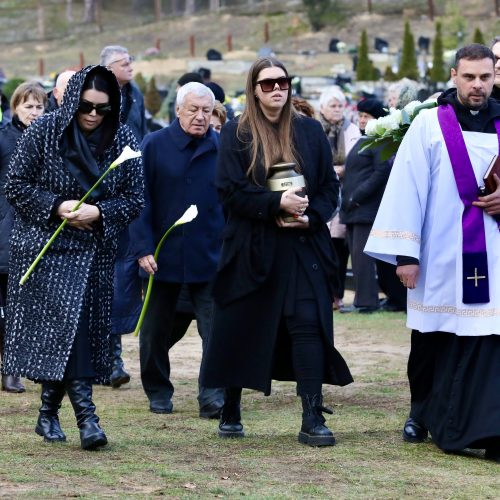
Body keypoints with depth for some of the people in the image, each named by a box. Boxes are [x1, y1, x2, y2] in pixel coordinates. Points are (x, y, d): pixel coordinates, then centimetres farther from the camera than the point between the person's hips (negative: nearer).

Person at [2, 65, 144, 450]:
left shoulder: (123, 140, 0)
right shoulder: (44, 131, -6)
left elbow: (135, 198, 2)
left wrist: (99, 212, -15)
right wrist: (56, 206, -17)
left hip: (95, 250, 3)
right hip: (44, 245, -3)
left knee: (84, 328, 2)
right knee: (66, 320, -15)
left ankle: (49, 411, 15)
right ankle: (85, 413, -14)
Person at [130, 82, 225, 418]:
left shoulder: (224, 149, 2)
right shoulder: (155, 145, -2)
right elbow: (141, 200, -3)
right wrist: (143, 248, -10)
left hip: (210, 257, 0)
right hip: (163, 257, 0)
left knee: (215, 329, -8)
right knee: (156, 330, 11)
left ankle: (213, 397, -7)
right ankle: (158, 393, 26)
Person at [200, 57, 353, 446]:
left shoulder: (310, 131, 8)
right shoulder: (236, 135, 1)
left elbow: (330, 186, 8)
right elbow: (230, 191, -8)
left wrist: (311, 217, -11)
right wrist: (277, 203, -20)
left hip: (303, 246, 1)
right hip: (251, 249, -1)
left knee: (308, 324, -9)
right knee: (241, 330, 5)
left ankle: (313, 419, -10)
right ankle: (231, 413, 20)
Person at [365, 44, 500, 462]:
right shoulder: (430, 125, 0)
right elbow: (407, 189, -4)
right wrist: (405, 252, -10)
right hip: (440, 258, -1)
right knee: (432, 345, 9)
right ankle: (422, 413, 30)